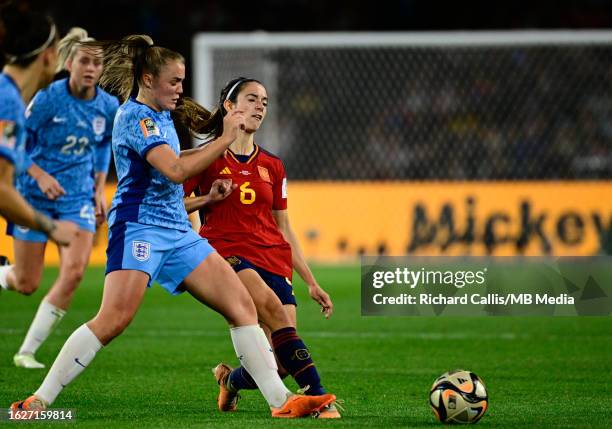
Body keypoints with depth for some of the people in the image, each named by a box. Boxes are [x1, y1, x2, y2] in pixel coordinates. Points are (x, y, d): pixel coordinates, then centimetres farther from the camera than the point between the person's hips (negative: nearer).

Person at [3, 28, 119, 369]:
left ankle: (27, 351, -7)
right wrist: (40, 175, -23)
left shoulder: (109, 107, -3)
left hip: (78, 198, 3)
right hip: (36, 196, -3)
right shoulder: (49, 98, -16)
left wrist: (100, 190, 11)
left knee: (75, 271, -18)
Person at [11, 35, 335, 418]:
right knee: (114, 318, -23)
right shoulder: (134, 116, -10)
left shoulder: (162, 115, 17)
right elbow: (176, 170, -22)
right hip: (139, 225, -9)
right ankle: (40, 400, -17)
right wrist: (227, 139, -17)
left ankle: (282, 400, -1)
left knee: (242, 305, -1)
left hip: (177, 231, 9)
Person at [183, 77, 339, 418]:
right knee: (273, 308, -33)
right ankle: (317, 395, -34)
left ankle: (231, 379, 23)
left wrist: (312, 283, 17)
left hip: (274, 259, 4)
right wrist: (209, 198, -14)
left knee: (277, 364, -10)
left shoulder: (272, 167, 17)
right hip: (227, 251, -4)